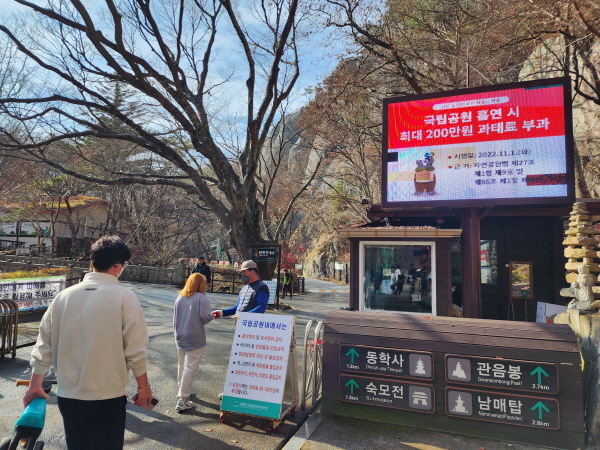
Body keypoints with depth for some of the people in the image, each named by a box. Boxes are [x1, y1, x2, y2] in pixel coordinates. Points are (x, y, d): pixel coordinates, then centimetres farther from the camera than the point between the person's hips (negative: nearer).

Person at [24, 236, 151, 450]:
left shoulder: (63, 296, -2)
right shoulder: (124, 296, -15)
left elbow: (43, 347, 4)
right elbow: (135, 352, -15)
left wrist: (34, 386, 17)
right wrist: (143, 386, -2)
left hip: (68, 395, 4)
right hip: (108, 397, -4)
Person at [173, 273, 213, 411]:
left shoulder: (180, 298, 6)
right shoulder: (202, 298, -13)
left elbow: (175, 318, 11)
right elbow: (205, 318, -18)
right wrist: (212, 315, 3)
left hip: (180, 338, 7)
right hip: (195, 339, -7)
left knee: (181, 366, 21)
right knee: (190, 369, -1)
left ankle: (181, 391, 37)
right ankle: (182, 401, 2)